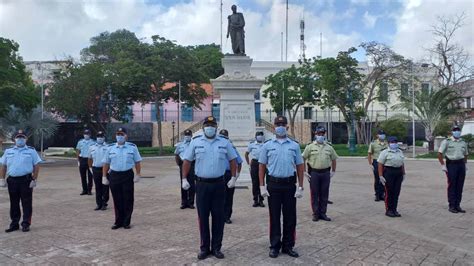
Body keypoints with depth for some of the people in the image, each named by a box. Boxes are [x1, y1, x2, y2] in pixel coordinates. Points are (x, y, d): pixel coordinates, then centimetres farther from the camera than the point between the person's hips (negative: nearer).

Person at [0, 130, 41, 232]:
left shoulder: (31, 151, 2)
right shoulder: (8, 151, 11)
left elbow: (36, 166, -1)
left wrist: (34, 180, -7)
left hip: (26, 180, -3)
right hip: (12, 180, 3)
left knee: (27, 204, 1)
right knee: (14, 204, 11)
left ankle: (26, 224, 10)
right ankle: (14, 224, 22)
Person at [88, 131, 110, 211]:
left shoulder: (108, 147, -1)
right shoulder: (92, 147, 10)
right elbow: (90, 159, 18)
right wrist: (90, 167, 12)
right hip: (96, 170, 3)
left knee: (105, 188, 1)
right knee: (98, 188, 8)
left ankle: (104, 204, 11)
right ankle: (99, 204, 16)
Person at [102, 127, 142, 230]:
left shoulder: (132, 147, 2)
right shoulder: (110, 148, 6)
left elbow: (137, 162, 3)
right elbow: (106, 164, 9)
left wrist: (137, 175, -4)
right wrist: (104, 177, 5)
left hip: (128, 175, -1)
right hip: (114, 176, 2)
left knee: (128, 200, 2)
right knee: (117, 200, 7)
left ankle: (126, 222, 15)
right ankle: (118, 222, 19)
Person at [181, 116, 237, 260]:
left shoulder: (225, 143, 4)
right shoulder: (195, 142, 2)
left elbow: (233, 160, 11)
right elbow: (187, 161, 6)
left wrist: (233, 178, 6)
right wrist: (184, 179, 2)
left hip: (219, 184, 1)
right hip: (202, 184, 0)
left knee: (218, 217, 6)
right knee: (203, 217, 6)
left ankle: (216, 247, 19)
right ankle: (204, 248, 19)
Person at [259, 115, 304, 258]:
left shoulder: (294, 145, 6)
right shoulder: (267, 145, 3)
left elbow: (300, 166, 7)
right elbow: (262, 166, 4)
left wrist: (300, 187, 1)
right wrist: (262, 186, -3)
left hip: (290, 185, 1)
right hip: (273, 185, -1)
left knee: (290, 217, 8)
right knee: (274, 217, 8)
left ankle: (288, 246, 22)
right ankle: (275, 246, 20)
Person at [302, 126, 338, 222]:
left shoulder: (329, 147, 8)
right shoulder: (310, 147, 0)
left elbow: (333, 159, 18)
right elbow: (303, 159, 1)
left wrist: (333, 171, 12)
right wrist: (304, 172, -3)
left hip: (326, 173, 2)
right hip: (314, 173, -2)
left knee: (324, 194, 7)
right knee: (314, 194, 3)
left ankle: (323, 213, 17)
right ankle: (315, 214, 13)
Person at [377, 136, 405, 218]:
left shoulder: (400, 152, 16)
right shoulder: (385, 152, -4)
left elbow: (402, 163, 21)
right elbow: (380, 164, -9)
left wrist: (403, 173, 16)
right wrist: (381, 176, -15)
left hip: (399, 173, 6)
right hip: (389, 172, -6)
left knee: (396, 192, 7)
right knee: (389, 192, -1)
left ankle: (394, 210, 18)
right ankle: (388, 210, 10)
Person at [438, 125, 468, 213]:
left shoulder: (463, 143, 13)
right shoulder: (446, 141, -3)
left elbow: (465, 154, 24)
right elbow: (440, 153, -6)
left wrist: (465, 164, 13)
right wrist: (443, 165, -10)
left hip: (461, 164, 5)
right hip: (451, 165, -5)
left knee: (460, 186, 7)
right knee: (452, 186, -2)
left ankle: (457, 205, 15)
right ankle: (452, 206, 5)